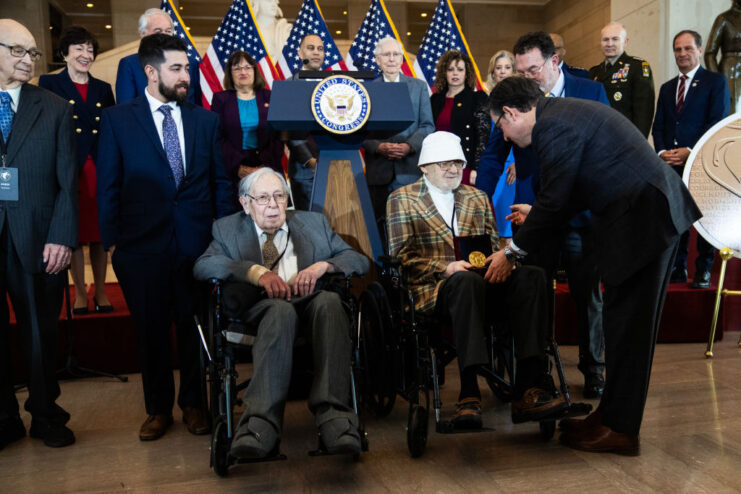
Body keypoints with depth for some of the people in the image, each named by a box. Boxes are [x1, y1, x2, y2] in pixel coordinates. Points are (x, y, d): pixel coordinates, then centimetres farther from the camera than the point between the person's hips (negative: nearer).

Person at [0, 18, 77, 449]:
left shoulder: (56, 109, 7)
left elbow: (68, 180, 1)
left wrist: (62, 237, -10)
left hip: (37, 239, -1)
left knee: (41, 332, 8)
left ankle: (46, 416, 23)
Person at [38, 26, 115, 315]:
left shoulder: (103, 89, 14)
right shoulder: (49, 83, 6)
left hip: (100, 171, 2)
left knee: (100, 234, 6)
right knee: (73, 234, 3)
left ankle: (100, 292, 17)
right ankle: (80, 293, 15)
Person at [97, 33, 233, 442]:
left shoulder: (205, 120, 7)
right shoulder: (117, 119, 1)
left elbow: (219, 182, 9)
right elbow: (107, 186, 2)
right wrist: (111, 241, -2)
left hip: (197, 243, 1)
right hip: (142, 244, -1)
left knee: (194, 327, 10)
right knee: (151, 330, 10)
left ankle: (193, 404, 28)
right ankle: (158, 408, 29)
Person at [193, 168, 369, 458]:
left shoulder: (314, 222, 24)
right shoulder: (227, 229, 20)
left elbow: (360, 260, 15)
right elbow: (202, 266, -1)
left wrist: (323, 265, -6)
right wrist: (256, 271, -15)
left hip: (311, 305, 2)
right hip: (258, 309, -1)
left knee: (330, 300, -34)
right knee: (281, 310, -37)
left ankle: (334, 417, -42)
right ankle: (261, 425, -46)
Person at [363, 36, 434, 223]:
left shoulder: (419, 86, 12)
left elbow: (427, 125, 6)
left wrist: (409, 146, -12)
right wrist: (379, 147, -14)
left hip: (411, 168, 0)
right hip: (378, 170, 0)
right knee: (379, 220, 1)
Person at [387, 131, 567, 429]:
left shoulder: (478, 198, 26)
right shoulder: (402, 200, 11)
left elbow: (496, 244, 21)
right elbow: (401, 255, 1)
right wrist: (445, 268, -15)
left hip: (482, 286, 4)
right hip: (433, 291, -4)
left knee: (531, 275, -26)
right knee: (467, 280, -39)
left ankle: (528, 391, -34)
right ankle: (469, 393, -39)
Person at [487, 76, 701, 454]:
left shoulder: (553, 126, -15)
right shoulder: (564, 111, 16)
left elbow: (554, 199, -14)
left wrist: (512, 253, -4)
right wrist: (538, 213, 28)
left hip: (642, 216, -10)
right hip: (654, 210, 10)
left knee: (626, 325, -2)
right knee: (626, 323, 14)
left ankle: (620, 429, 10)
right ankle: (613, 414, 26)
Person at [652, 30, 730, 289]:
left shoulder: (716, 81, 4)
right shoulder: (667, 88, 21)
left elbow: (718, 123, -5)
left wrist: (690, 151, -14)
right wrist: (662, 152, -2)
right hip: (671, 164, 4)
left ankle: (703, 271, 7)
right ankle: (677, 269, 11)